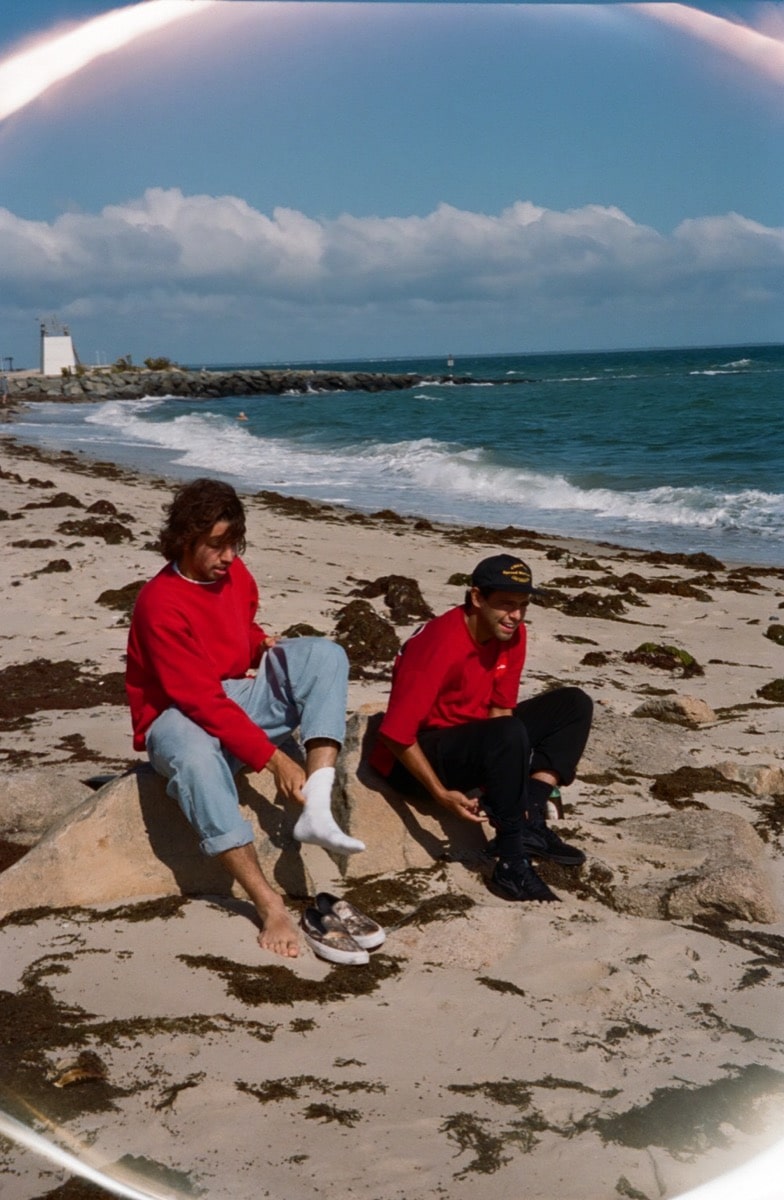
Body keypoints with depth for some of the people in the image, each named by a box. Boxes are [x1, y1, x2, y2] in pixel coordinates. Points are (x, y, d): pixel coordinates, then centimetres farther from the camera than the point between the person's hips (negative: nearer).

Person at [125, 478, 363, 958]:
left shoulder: (235, 573, 1)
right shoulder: (161, 604, -22)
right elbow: (202, 701, -28)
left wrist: (261, 644, -4)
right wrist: (272, 758, -31)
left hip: (242, 693, 7)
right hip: (180, 715, -7)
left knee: (324, 653, -14)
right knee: (196, 755, -43)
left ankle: (317, 806, -32)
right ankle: (270, 905, -42)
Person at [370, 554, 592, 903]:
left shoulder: (512, 634, -4)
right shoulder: (441, 644, -27)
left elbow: (501, 711, 2)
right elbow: (395, 733, -26)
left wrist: (509, 777, -13)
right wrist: (442, 795, -29)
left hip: (470, 740, 9)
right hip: (417, 756, -9)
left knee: (573, 704, 2)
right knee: (509, 734, -37)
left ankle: (531, 820, -11)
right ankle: (512, 864, -26)